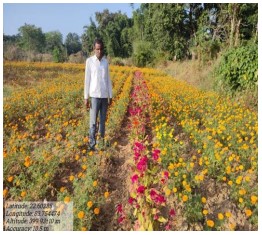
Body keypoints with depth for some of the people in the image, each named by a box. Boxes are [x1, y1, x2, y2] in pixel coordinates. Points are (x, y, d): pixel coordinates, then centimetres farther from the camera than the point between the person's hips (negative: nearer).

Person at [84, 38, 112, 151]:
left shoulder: (105, 61, 9)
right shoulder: (89, 61, -2)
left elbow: (108, 79, 13)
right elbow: (87, 80, -3)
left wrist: (110, 96, 11)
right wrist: (86, 97, -6)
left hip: (104, 96, 4)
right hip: (94, 96, -4)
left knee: (103, 120, 10)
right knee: (93, 122, -4)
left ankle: (102, 140, 22)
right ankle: (92, 144, 2)